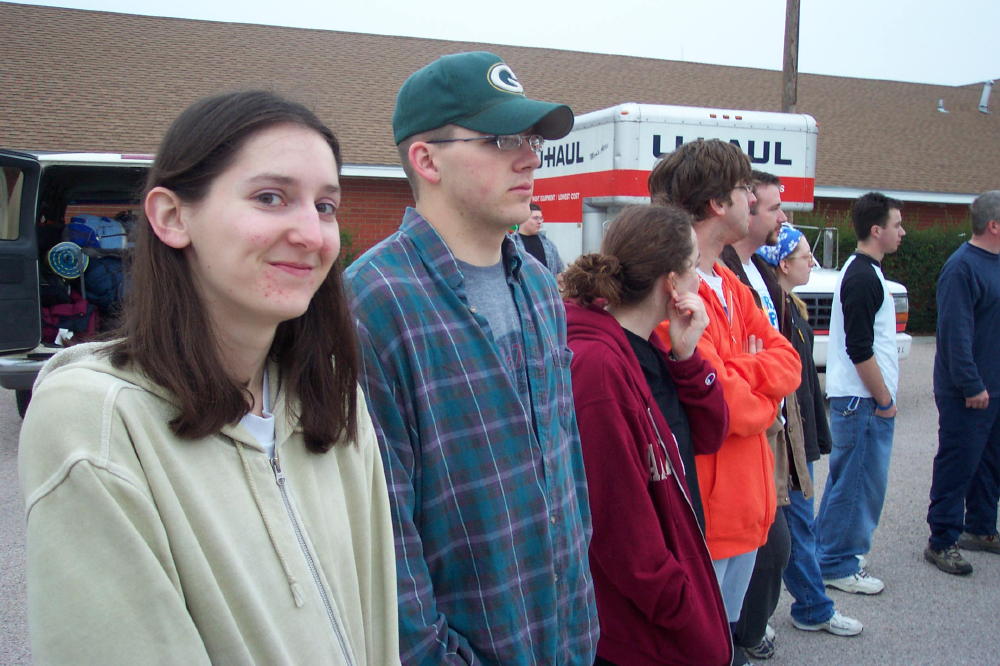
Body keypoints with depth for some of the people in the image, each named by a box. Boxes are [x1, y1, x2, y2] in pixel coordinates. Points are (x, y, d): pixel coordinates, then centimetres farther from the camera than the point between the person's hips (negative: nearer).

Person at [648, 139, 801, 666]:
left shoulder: (730, 285, 11)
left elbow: (787, 360, 5)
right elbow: (723, 405, -24)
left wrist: (739, 371, -15)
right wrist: (763, 397, -4)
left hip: (744, 503, 9)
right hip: (703, 511, -9)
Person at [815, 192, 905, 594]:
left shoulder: (862, 271, 15)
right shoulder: (863, 277, -17)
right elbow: (860, 349, -22)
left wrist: (883, 397, 19)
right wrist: (884, 400, -14)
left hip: (857, 398, 10)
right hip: (862, 400, -10)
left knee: (846, 481, 17)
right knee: (859, 483, -1)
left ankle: (829, 553, 28)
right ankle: (839, 565, 9)